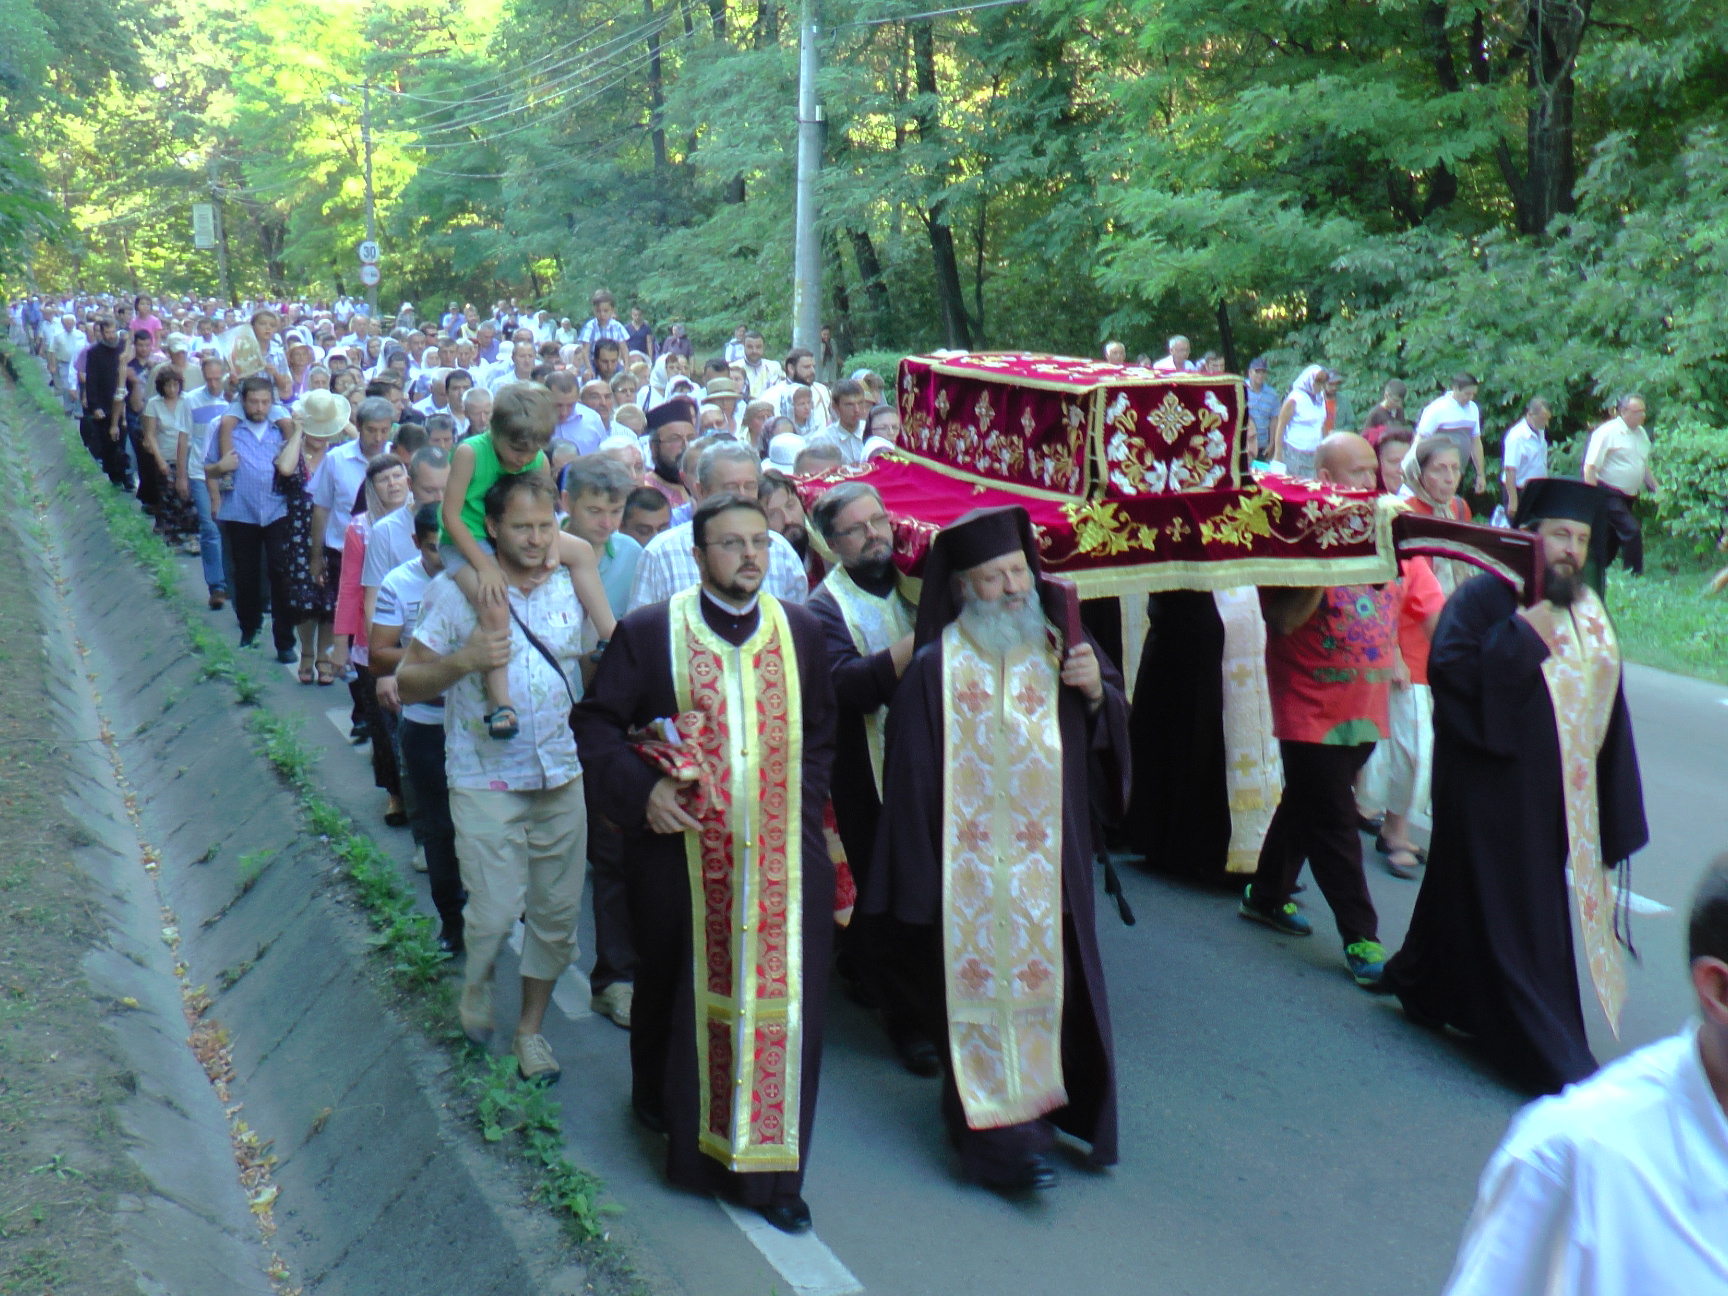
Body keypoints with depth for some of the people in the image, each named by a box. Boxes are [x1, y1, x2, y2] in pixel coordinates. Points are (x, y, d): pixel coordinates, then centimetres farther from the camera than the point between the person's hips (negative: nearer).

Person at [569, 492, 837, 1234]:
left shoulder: (801, 631, 5)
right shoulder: (648, 632, -3)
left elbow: (823, 730, 14)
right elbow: (595, 722, 0)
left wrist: (804, 803, 2)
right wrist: (642, 790, -13)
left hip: (782, 855, 2)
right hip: (682, 850, -1)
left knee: (781, 999, 0)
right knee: (681, 990, 15)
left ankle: (769, 1168, 10)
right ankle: (662, 1101, 42)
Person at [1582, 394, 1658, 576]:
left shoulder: (1641, 433, 13)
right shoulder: (1607, 432, -13)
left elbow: (1644, 466, 25)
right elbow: (1590, 466, -15)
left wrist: (1656, 489, 17)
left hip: (1627, 497, 8)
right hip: (1609, 496, -8)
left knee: (1612, 539, 12)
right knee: (1632, 530, -17)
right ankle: (1635, 574, -11)